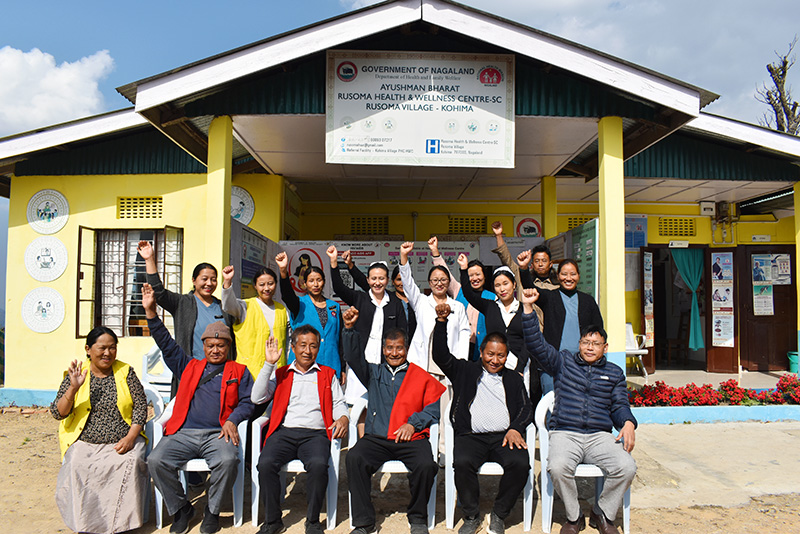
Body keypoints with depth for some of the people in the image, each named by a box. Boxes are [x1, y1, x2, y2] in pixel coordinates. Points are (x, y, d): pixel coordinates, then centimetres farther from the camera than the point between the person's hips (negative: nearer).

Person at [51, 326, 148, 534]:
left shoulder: (126, 371, 5)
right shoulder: (76, 374, 4)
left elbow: (141, 405, 3)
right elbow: (58, 413, -3)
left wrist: (130, 437, -10)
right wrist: (73, 388, -20)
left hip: (122, 441, 0)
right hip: (84, 443, 0)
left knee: (130, 463, -29)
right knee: (78, 466, -30)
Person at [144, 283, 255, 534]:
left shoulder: (239, 371, 18)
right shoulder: (189, 366, 24)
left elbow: (247, 402, 11)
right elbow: (166, 345, 18)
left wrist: (232, 420, -9)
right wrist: (151, 313, 9)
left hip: (218, 433, -2)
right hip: (183, 432, 3)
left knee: (228, 461, -33)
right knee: (156, 461, -23)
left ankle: (212, 511, -5)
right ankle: (181, 508, 1)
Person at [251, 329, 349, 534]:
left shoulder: (328, 375, 22)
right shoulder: (280, 374, 21)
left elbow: (338, 403, 18)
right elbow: (257, 398, 8)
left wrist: (343, 418, -6)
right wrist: (268, 364, 3)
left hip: (316, 433, -1)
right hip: (284, 431, 1)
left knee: (318, 464, -33)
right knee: (266, 463, -28)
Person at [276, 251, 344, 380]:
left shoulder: (334, 306, 13)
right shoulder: (300, 305, 4)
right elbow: (287, 295, -20)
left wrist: (342, 369, 13)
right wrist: (283, 271, -38)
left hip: (329, 365, 2)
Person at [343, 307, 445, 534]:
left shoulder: (421, 377, 14)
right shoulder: (374, 373, 19)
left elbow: (435, 405, 6)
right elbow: (353, 356, 6)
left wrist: (413, 423, -8)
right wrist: (350, 329, -9)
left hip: (412, 439, -1)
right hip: (376, 437, 1)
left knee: (426, 464, -30)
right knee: (354, 458, -29)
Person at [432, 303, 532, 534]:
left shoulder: (514, 379, 22)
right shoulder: (465, 371, 16)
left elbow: (526, 408, 14)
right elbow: (441, 356, 5)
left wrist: (515, 429, -6)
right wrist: (442, 321, -5)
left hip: (504, 436, 1)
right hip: (471, 435, -1)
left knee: (520, 463, -28)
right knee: (462, 462, -31)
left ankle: (499, 515, -4)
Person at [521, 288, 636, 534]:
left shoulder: (614, 373, 20)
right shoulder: (564, 362, 13)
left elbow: (620, 405, 15)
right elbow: (536, 343, 2)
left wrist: (628, 423, -9)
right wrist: (528, 307, -7)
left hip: (599, 435, 2)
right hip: (564, 432, -2)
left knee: (626, 467, -26)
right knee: (558, 467, -33)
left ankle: (602, 514, 2)